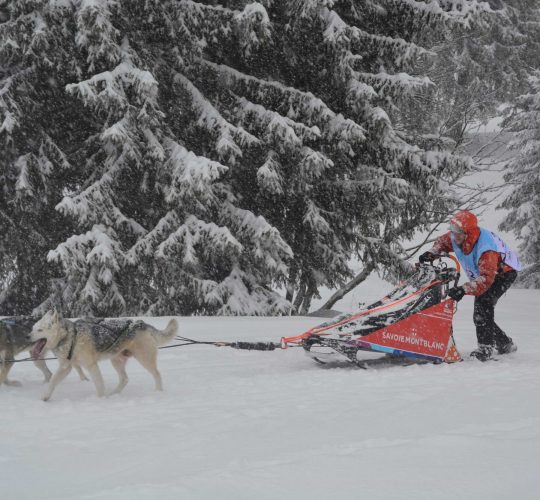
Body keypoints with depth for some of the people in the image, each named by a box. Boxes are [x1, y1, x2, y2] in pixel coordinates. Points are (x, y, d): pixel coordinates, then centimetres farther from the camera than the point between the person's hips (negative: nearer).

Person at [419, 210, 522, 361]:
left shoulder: (485, 249, -42)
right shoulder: (455, 238, -18)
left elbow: (486, 279, -49)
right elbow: (442, 241, 6)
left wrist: (464, 290, -59)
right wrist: (431, 253, -15)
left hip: (504, 272, -9)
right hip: (483, 273, 9)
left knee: (482, 302, -31)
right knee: (480, 316, 8)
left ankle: (485, 348, -31)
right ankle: (505, 344, 27)